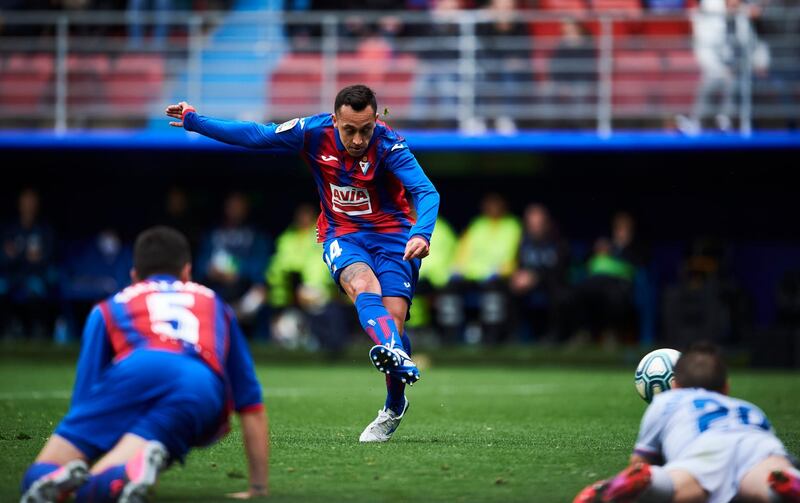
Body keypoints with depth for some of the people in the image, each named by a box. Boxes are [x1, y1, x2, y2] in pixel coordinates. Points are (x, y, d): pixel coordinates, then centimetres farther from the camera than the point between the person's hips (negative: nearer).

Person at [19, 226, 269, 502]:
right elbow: (252, 406, 38)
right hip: (203, 392, 1)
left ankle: (63, 479, -37)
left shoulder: (108, 309, 35)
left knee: (37, 479, 2)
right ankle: (139, 466, -45)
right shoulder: (215, 305, 40)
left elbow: (85, 393, 30)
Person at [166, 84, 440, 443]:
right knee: (363, 286, -32)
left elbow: (426, 192, -30)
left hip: (391, 233, -1)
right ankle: (398, 356, -61)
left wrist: (421, 233, -49)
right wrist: (194, 121, 5)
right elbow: (255, 136, 0)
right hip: (341, 235, 1)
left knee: (393, 320, -16)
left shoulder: (388, 145, -20)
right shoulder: (313, 132, -12)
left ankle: (394, 407, 10)